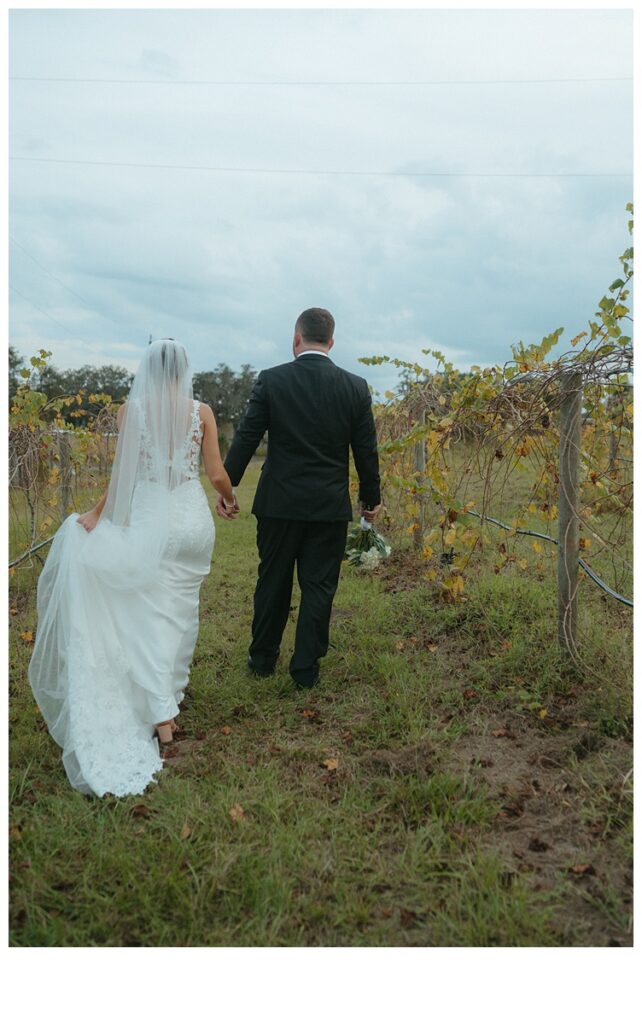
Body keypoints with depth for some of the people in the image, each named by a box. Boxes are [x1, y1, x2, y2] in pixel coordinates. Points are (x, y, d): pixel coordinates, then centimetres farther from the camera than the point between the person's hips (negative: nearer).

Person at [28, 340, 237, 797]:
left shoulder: (130, 409, -4)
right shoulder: (202, 411, -2)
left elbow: (124, 473, -7)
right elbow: (217, 475, -2)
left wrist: (97, 514, 5)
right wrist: (230, 500, 18)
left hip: (149, 519, -1)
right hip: (192, 519, 1)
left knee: (151, 612, 6)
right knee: (182, 607, 17)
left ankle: (160, 712, 0)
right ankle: (174, 684, 33)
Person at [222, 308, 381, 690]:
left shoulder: (271, 380, -6)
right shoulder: (356, 387, -2)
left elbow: (246, 439, -5)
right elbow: (366, 450, 2)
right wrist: (371, 497, 15)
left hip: (279, 502, 0)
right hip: (330, 506, 0)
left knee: (273, 583, 15)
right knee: (319, 588, 9)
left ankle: (263, 659, 29)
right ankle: (306, 669, 16)